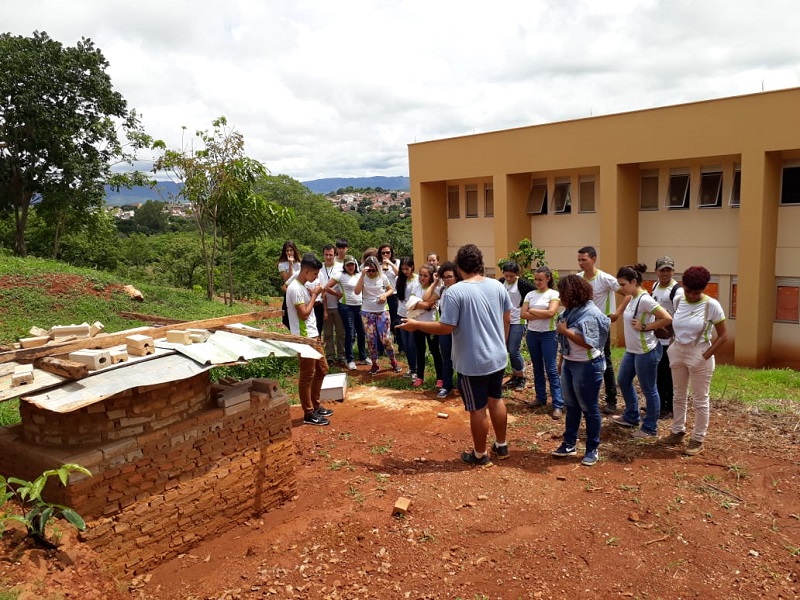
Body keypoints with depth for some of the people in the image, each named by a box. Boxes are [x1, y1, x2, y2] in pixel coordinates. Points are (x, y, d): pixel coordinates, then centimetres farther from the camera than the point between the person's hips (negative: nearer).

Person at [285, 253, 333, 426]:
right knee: (307, 375, -2)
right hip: (304, 338, -10)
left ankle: (315, 405, 29)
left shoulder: (302, 287, 12)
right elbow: (304, 314, -21)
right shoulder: (295, 288, -19)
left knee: (322, 369, 17)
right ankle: (308, 414, 8)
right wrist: (314, 295, -13)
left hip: (313, 335, 10)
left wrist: (312, 295, 7)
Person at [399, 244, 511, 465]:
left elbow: (446, 327, -20)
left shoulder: (455, 292, -20)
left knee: (478, 409, 7)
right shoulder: (497, 285, -1)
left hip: (472, 362, -6)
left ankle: (480, 454, 23)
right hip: (497, 357, 6)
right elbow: (507, 319, 8)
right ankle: (501, 446, 36)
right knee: (496, 400, 22)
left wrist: (416, 325, -8)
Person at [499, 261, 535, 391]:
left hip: (517, 322, -5)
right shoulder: (501, 282, 3)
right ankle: (515, 376, 26)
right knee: (510, 351, 12)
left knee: (514, 351, -6)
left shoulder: (522, 283, -12)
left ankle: (521, 378, 12)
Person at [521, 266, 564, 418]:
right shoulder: (530, 294, 6)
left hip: (548, 335, -5)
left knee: (551, 369, -7)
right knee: (537, 368, 13)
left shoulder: (553, 294, -6)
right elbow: (523, 314, -3)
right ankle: (541, 398, 26)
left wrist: (532, 311, -9)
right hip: (532, 334, 5)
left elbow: (551, 312, -20)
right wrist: (542, 315, -14)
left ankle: (558, 404, -5)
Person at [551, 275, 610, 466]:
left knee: (589, 408, 5)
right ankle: (569, 444, 28)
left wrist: (564, 330, -23)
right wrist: (561, 361, 14)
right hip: (569, 364, 9)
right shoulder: (571, 310, 4)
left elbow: (588, 343, -28)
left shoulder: (590, 314, -22)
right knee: (571, 406, 16)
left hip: (587, 366, -9)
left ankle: (592, 449, 19)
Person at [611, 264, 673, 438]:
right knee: (623, 381, 21)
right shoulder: (633, 298, 6)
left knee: (648, 390, 4)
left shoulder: (645, 300, -22)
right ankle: (631, 417, 39)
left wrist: (644, 327, -20)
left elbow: (667, 319, -25)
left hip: (646, 351, -10)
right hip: (631, 350, 10)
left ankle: (650, 428, 18)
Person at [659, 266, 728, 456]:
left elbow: (723, 335, -11)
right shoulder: (679, 301, -1)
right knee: (679, 396, 16)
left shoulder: (712, 305, -14)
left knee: (700, 399, 7)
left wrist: (705, 356, -16)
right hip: (678, 352, 5)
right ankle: (677, 432, 30)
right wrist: (673, 347, 5)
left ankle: (698, 440, 19)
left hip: (699, 354, -5)